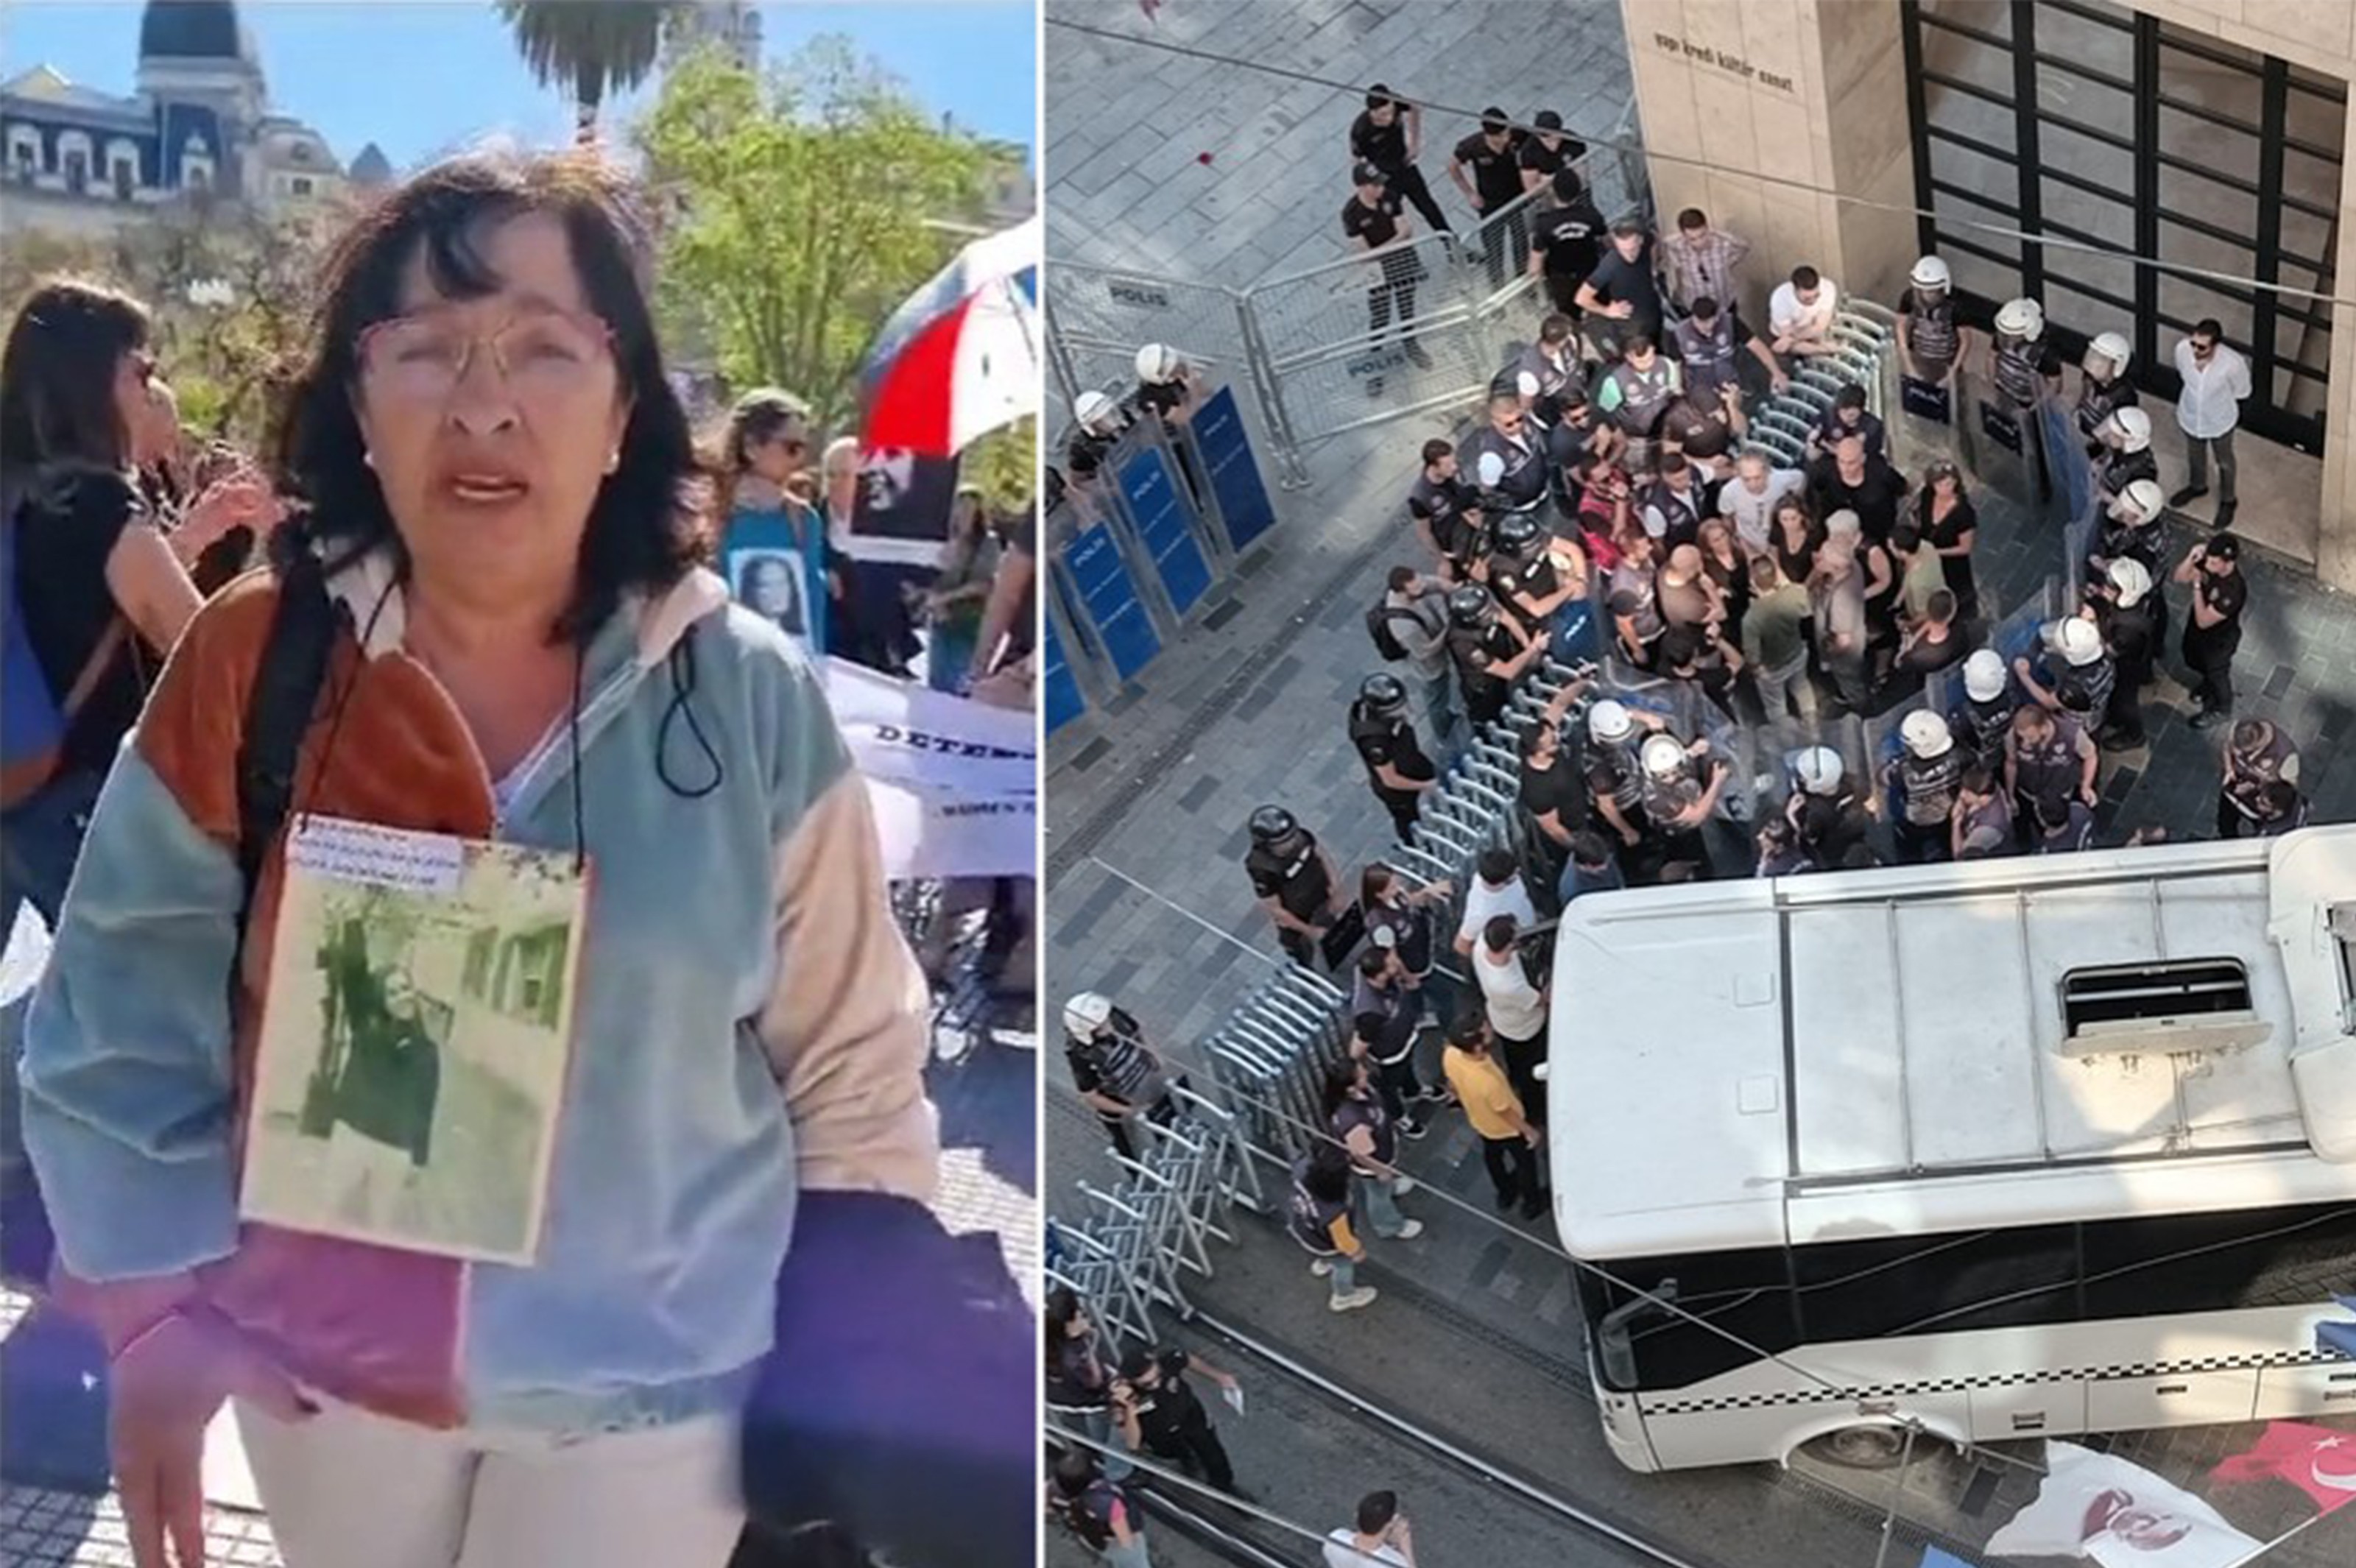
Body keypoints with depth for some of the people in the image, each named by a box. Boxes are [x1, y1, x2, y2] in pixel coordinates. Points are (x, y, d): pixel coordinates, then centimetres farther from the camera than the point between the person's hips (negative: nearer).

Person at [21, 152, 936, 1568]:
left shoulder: (750, 697, -12)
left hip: (657, 1391, -1)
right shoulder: (250, 666, -10)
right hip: (328, 1365, 2)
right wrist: (157, 1313, -8)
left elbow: (853, 1070, -4)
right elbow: (121, 1008, -3)